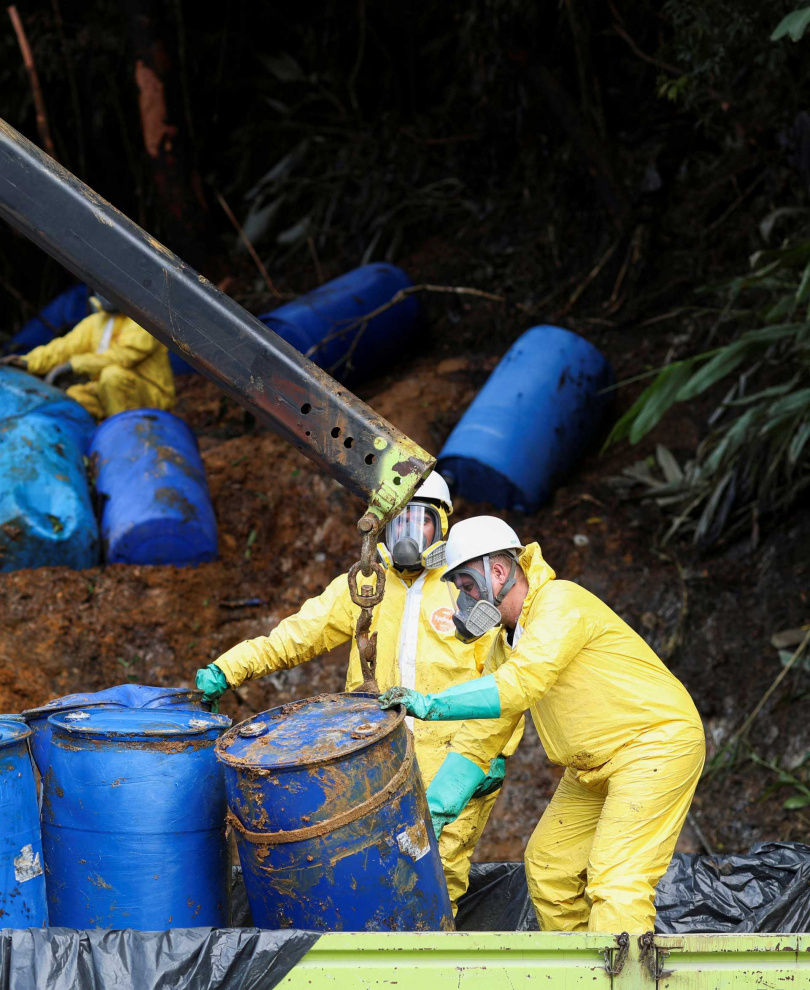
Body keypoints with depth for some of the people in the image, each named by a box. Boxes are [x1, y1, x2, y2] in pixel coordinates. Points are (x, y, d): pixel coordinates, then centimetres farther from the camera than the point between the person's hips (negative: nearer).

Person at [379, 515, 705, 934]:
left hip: (657, 743, -10)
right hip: (595, 765, 10)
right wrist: (432, 811, 3)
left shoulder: (560, 602, -18)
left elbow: (520, 683, -32)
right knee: (548, 864, 11)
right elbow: (479, 740, 10)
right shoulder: (506, 644, 10)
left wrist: (431, 704, -34)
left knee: (616, 880, -19)